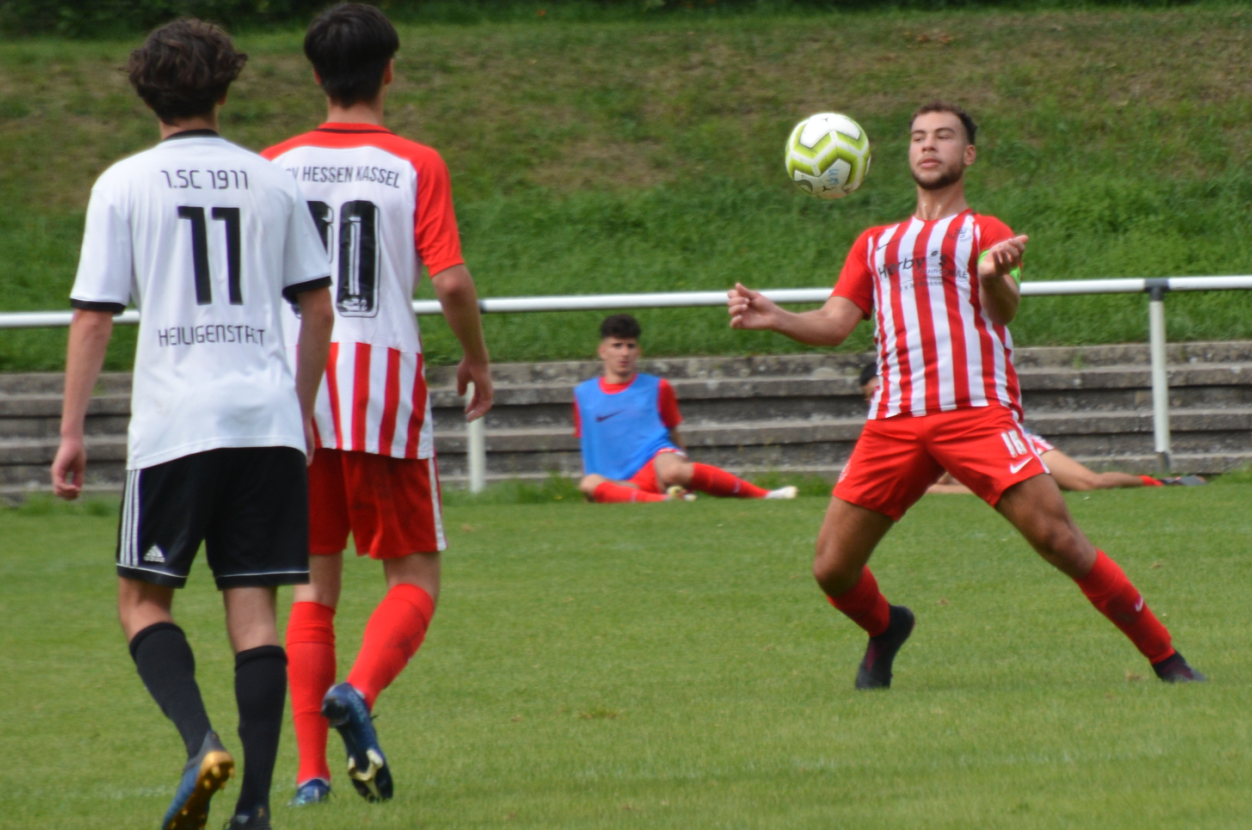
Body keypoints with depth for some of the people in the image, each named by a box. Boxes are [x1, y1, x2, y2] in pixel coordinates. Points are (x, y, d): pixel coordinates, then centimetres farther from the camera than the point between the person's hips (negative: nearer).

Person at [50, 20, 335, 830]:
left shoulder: (125, 184, 1)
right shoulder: (272, 181, 10)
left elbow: (94, 315, -2)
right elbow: (318, 305, 14)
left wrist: (72, 433, 3)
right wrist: (303, 409, 25)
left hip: (175, 423, -3)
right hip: (268, 417, 3)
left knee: (144, 597, 7)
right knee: (254, 604, 4)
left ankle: (202, 741, -17)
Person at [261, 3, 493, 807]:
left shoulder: (278, 165, 4)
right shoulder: (416, 166, -4)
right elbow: (452, 282, -11)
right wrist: (478, 359, 7)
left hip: (297, 388, 3)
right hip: (387, 380, -3)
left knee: (314, 585, 11)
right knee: (414, 580, 7)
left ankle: (311, 771, 3)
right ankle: (358, 691, -22)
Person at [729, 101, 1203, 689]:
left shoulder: (984, 232, 12)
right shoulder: (875, 244, 25)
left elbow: (1004, 309, -7)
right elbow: (834, 324, 16)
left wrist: (994, 275, -31)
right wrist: (775, 319, -4)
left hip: (978, 412, -4)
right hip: (894, 420, 4)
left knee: (1057, 538, -17)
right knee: (832, 569, -2)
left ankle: (1166, 659, -6)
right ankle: (885, 630, 31)